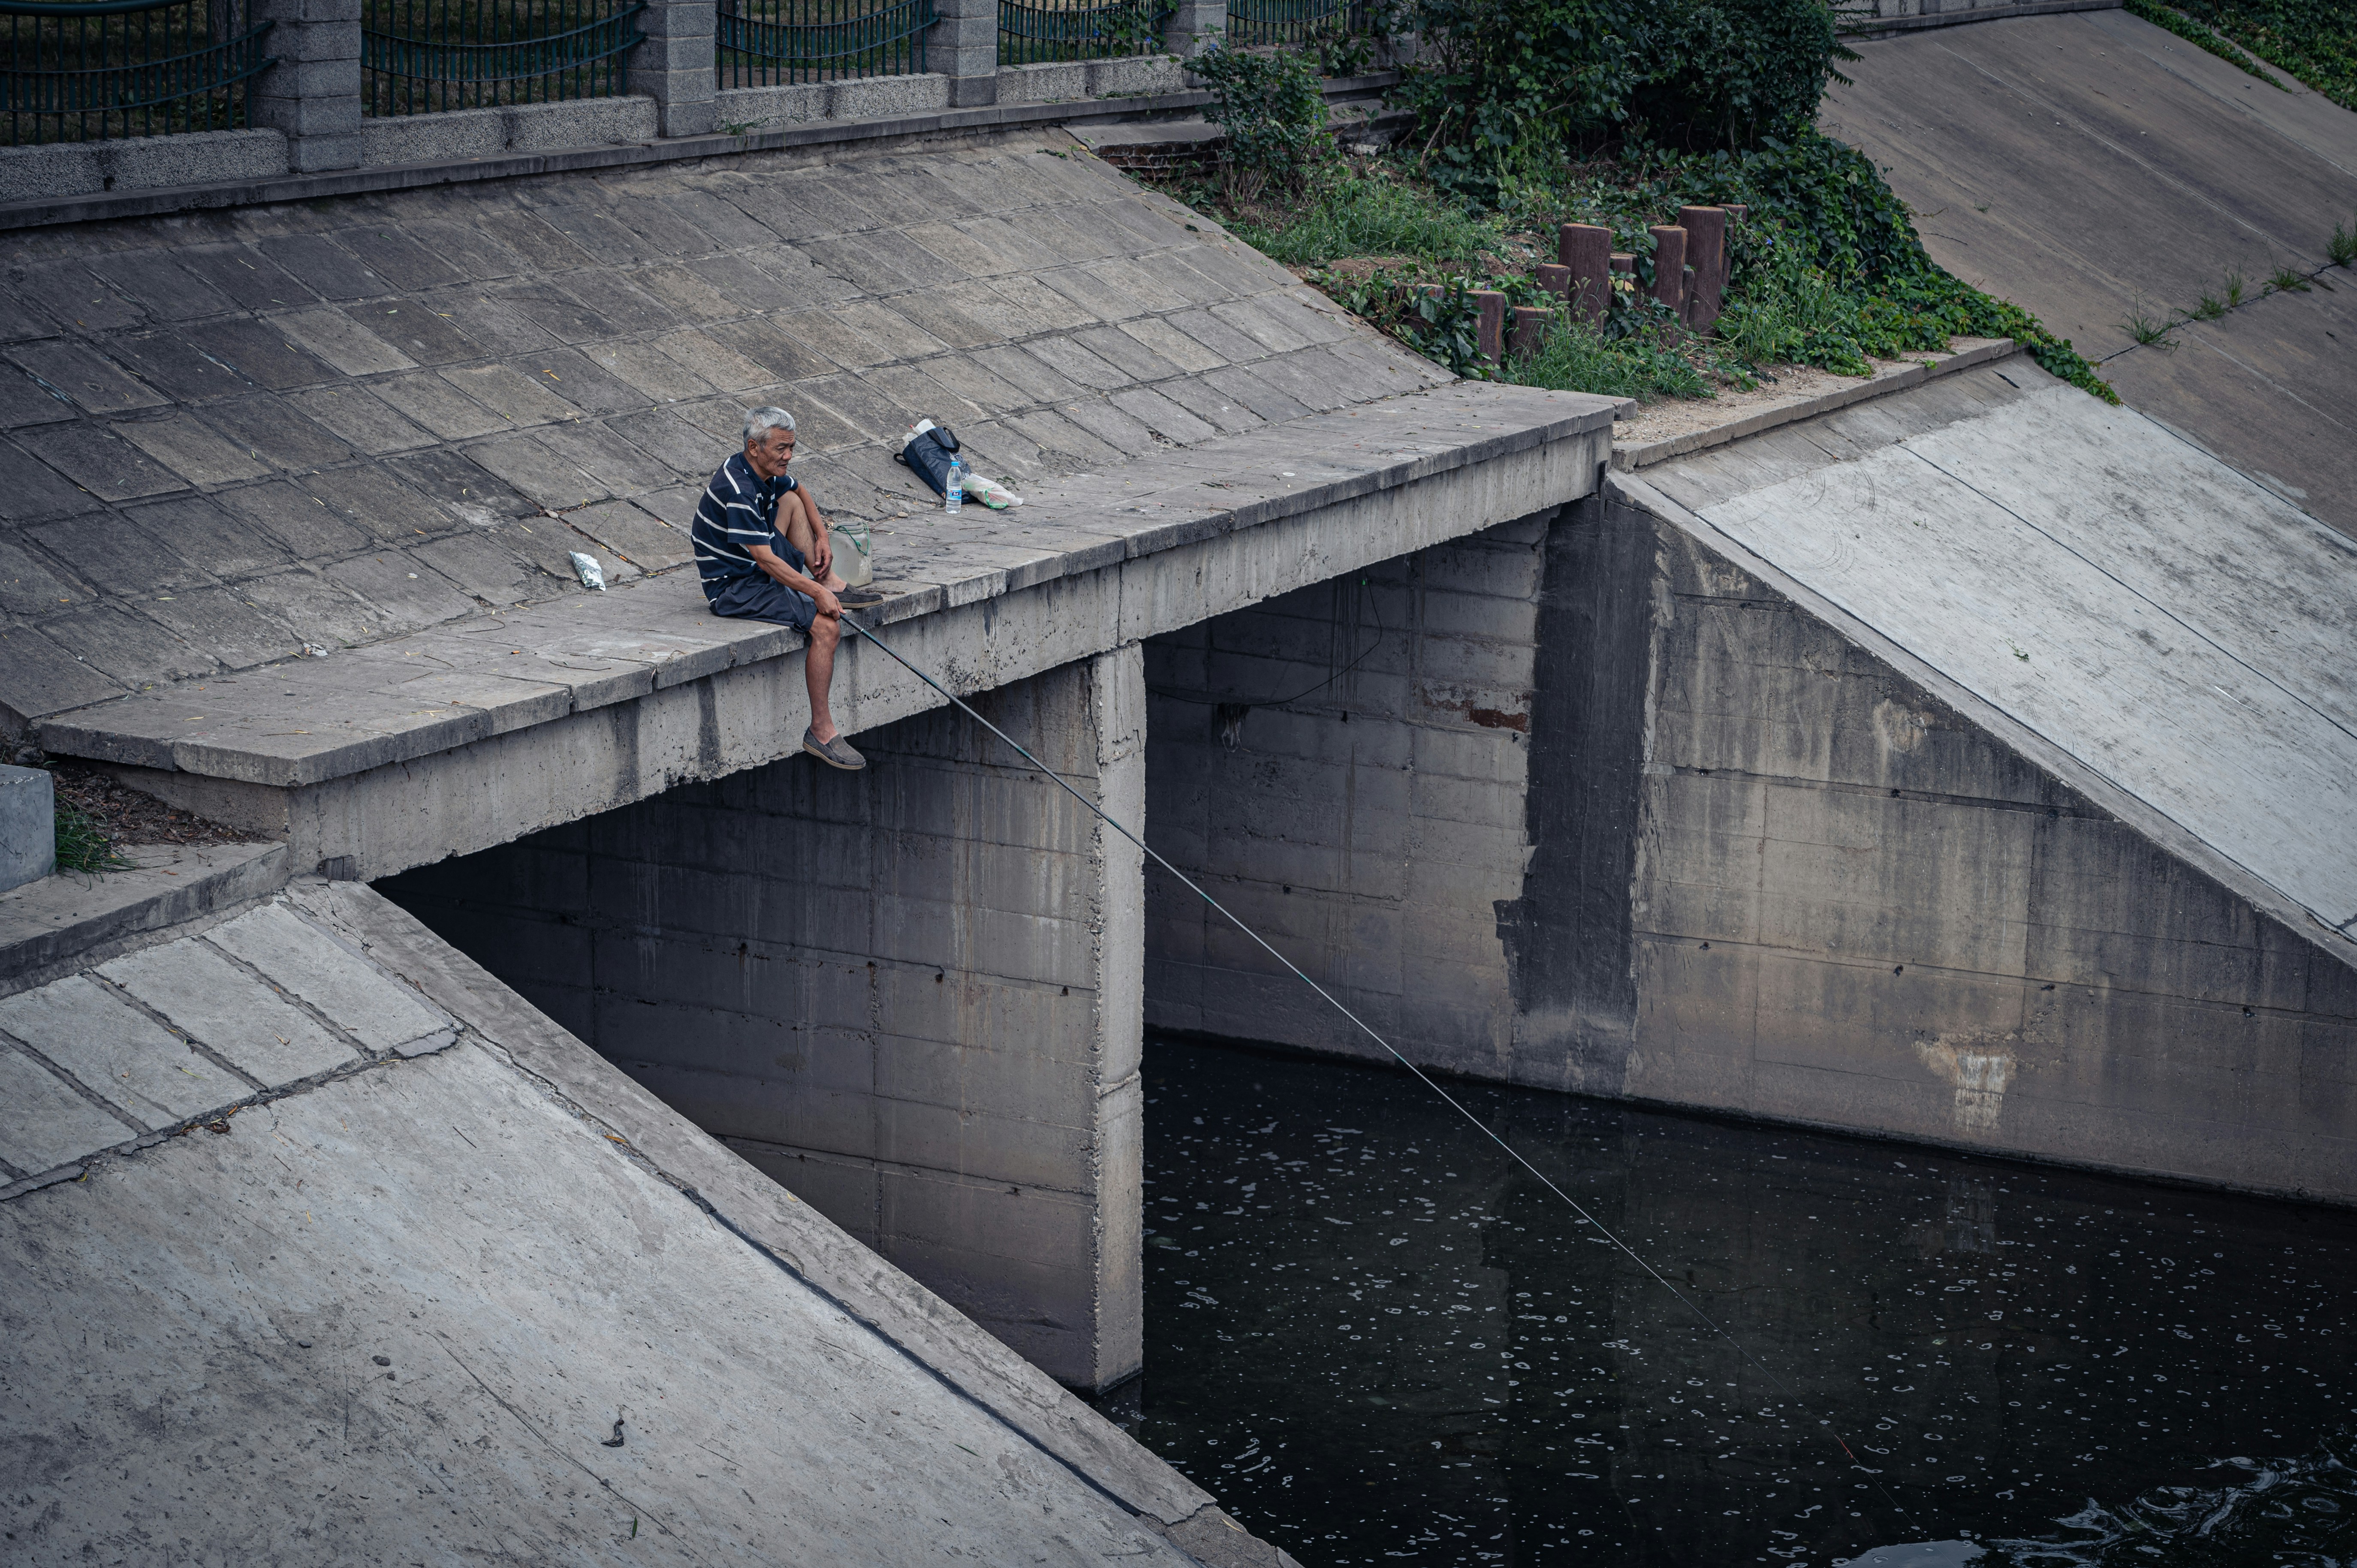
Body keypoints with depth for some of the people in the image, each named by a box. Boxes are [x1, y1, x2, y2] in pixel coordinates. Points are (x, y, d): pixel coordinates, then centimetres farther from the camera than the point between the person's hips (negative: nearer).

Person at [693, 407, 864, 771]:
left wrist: (822, 536, 12)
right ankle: (821, 732, -17)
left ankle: (826, 577, 10)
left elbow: (800, 492, 26)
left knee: (790, 501, 11)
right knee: (826, 627, -21)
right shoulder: (738, 490, -28)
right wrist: (817, 594, -27)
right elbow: (765, 560, -29)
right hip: (734, 587, -10)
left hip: (760, 567, 10)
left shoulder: (768, 471, 2)